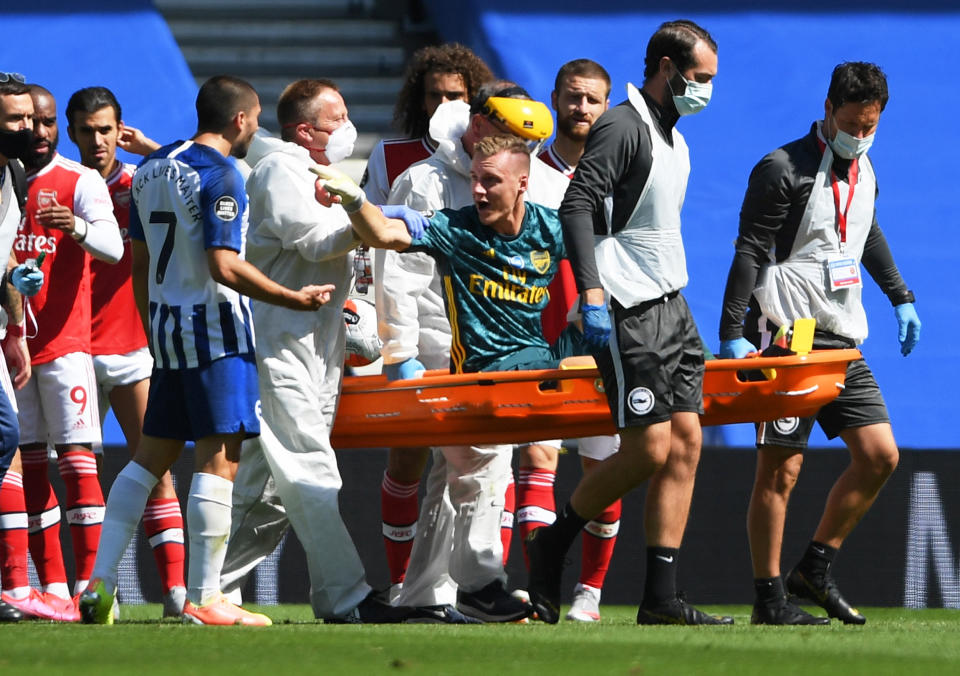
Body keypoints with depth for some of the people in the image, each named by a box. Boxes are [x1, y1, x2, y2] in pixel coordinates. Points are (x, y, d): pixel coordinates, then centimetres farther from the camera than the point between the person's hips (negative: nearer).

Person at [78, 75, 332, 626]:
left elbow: (141, 264, 17)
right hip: (215, 329, -8)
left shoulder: (152, 169, 13)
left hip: (166, 327, 8)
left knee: (152, 456, 13)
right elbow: (225, 267, -21)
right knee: (219, 458, -6)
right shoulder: (220, 176, -13)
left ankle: (100, 582, 8)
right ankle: (204, 598, -9)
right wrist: (296, 298, -15)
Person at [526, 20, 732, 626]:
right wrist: (592, 293, -29)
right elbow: (576, 206, -21)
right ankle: (550, 547, 6)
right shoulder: (621, 128, -12)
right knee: (649, 450, -13)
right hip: (628, 313, -9)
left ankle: (662, 599, 2)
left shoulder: (673, 138, 18)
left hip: (670, 306, 9)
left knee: (686, 442, 2)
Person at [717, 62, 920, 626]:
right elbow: (749, 252, -12)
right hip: (786, 338, -7)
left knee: (880, 454, 1)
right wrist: (733, 333, -19)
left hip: (842, 342, 7)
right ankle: (769, 597, -1)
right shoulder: (784, 170, -10)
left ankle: (815, 570, 10)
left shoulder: (864, 170, 13)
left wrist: (900, 298, 29)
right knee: (780, 468, -6)